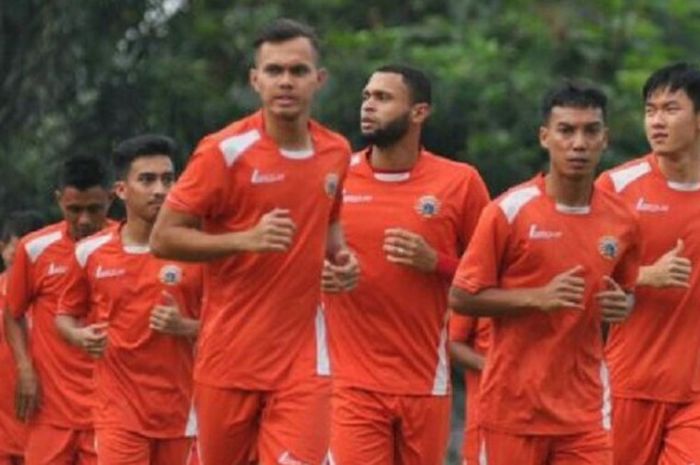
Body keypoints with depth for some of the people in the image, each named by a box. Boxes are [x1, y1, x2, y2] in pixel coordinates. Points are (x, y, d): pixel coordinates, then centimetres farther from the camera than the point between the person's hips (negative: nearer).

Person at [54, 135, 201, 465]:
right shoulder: (90, 253, 2)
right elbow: (64, 315, 15)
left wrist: (184, 327, -15)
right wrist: (79, 336, -7)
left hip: (178, 409, 1)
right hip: (118, 409, -1)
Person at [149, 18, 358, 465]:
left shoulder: (337, 153, 7)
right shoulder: (225, 151, -9)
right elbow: (164, 237, -9)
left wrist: (340, 256, 4)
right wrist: (246, 239, -21)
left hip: (303, 359, 3)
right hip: (229, 357, -2)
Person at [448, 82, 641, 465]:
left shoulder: (621, 221, 5)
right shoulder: (509, 211, -7)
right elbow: (461, 297, -6)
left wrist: (621, 306, -3)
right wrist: (537, 298, -18)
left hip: (582, 411, 3)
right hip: (514, 408, -3)